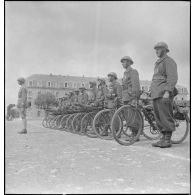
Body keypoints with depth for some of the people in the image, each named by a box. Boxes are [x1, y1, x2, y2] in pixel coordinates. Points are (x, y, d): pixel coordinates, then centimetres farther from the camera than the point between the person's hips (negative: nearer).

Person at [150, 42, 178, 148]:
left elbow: (173, 78, -14)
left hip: (164, 95, -9)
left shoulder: (169, 61, -3)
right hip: (156, 95, 9)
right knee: (158, 118, 9)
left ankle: (168, 141, -3)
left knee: (166, 117, -8)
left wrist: (167, 92, -23)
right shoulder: (158, 63, 25)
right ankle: (163, 138, 15)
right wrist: (152, 92, 22)